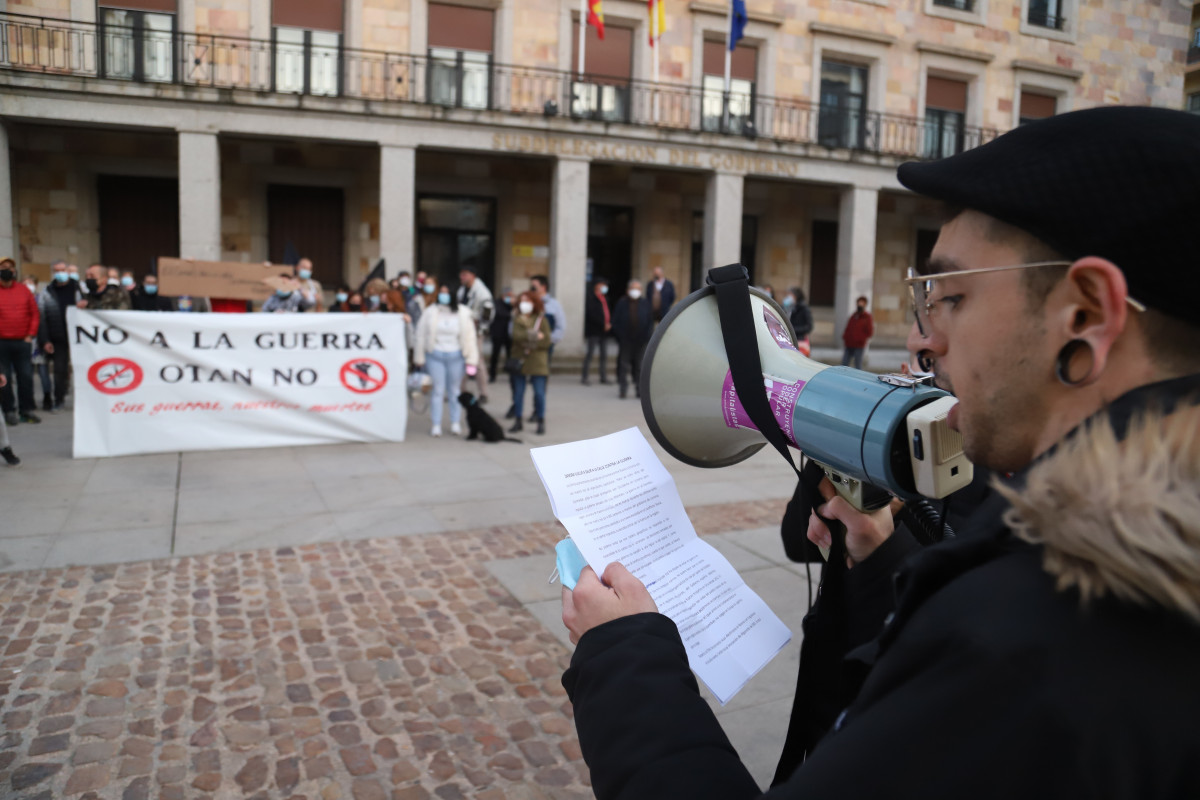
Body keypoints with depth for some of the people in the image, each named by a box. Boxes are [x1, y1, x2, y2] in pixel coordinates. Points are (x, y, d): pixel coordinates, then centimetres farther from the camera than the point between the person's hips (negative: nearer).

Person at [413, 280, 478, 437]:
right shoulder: (430, 313, 0)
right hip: (435, 355, 0)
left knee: (454, 390, 10)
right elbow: (421, 336, 5)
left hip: (455, 355, 0)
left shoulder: (463, 314, 0)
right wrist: (419, 359, 4)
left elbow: (470, 336, 0)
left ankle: (455, 423, 22)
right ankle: (436, 425, 9)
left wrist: (471, 359, -4)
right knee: (438, 390, 1)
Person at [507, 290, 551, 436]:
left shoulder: (542, 319, 0)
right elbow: (516, 335, -10)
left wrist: (529, 341, -12)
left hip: (537, 362, -3)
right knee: (518, 392, 7)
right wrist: (535, 336, -15)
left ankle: (541, 421, 10)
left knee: (539, 392, -3)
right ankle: (518, 421, 18)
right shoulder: (517, 319, 7)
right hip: (519, 360, 3)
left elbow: (547, 341, -8)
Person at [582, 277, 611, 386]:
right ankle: (584, 377, -2)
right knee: (590, 352, -6)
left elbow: (608, 313, 19)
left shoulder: (605, 299, 16)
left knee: (604, 354, 8)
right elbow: (592, 315, -16)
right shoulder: (591, 299, -8)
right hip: (594, 331, -7)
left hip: (604, 331, 8)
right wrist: (603, 324, -16)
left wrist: (609, 323, 0)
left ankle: (603, 377, 15)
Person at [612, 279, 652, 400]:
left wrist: (647, 336, -4)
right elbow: (615, 321, 2)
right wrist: (619, 335, -7)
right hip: (625, 340, -1)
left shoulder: (646, 303, 6)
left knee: (639, 366, 7)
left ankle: (639, 390, 15)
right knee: (623, 364, 0)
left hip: (641, 340, 1)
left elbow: (650, 321, 6)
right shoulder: (621, 303, 3)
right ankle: (622, 388, 7)